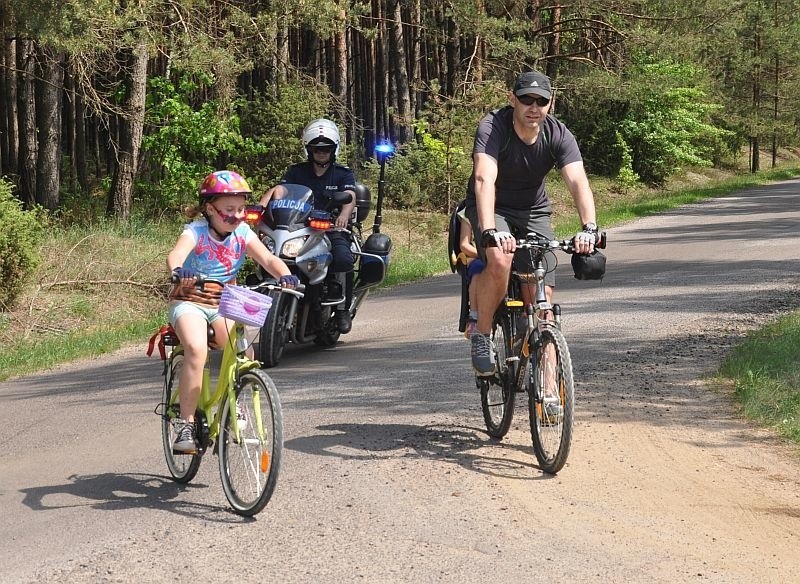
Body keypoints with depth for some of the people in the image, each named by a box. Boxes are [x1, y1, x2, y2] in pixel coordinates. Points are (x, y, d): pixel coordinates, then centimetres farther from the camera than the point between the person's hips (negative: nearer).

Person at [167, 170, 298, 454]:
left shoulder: (243, 233, 0)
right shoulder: (196, 231, -13)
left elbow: (268, 259, -12)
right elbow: (176, 254, -32)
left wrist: (285, 274, -34)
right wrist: (178, 270, -56)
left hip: (224, 304, 4)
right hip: (189, 301, -4)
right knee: (196, 350, -30)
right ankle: (185, 424, -26)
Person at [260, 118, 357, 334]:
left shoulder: (344, 174, 12)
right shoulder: (296, 172, 17)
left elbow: (350, 197, -7)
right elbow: (279, 190, 0)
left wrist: (344, 215, -32)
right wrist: (261, 207, -22)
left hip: (332, 229, -2)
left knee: (343, 259, -33)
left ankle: (343, 308, -15)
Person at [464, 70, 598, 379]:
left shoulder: (558, 135, -17)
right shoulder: (493, 127, -26)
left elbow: (578, 182, -30)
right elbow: (484, 179, -41)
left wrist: (589, 227, -48)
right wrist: (490, 231, -56)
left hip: (533, 212, 3)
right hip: (493, 209, -3)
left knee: (541, 297, -10)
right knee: (499, 261, -34)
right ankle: (481, 336, -13)